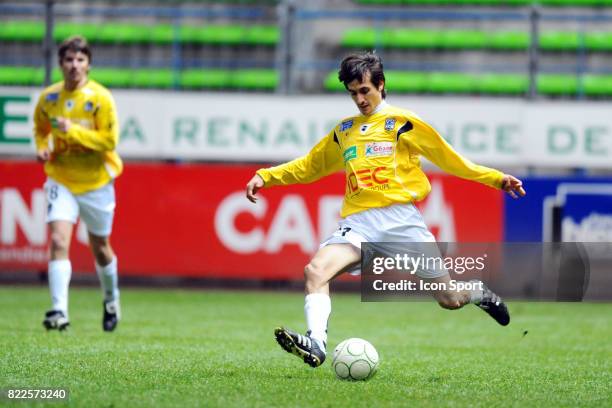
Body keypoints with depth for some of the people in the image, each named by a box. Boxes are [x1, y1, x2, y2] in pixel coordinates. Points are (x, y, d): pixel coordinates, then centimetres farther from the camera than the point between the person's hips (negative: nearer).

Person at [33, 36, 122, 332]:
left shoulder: (100, 99, -13)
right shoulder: (48, 98, -2)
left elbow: (109, 141, -17)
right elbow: (41, 129, 17)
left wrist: (73, 130, -26)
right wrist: (42, 148, -4)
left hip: (96, 182, -1)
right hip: (60, 180, 2)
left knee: (100, 248, 13)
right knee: (58, 241, -18)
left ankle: (111, 301, 40)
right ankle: (59, 310, -22)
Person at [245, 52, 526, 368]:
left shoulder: (403, 122, 7)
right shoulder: (344, 131, 19)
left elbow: (449, 159, 10)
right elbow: (310, 166, 30)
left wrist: (496, 179, 5)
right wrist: (266, 176, 20)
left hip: (400, 219, -3)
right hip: (359, 223, 3)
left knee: (450, 300, 1)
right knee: (315, 271, -26)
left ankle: (478, 294, 36)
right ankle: (316, 344, -36)